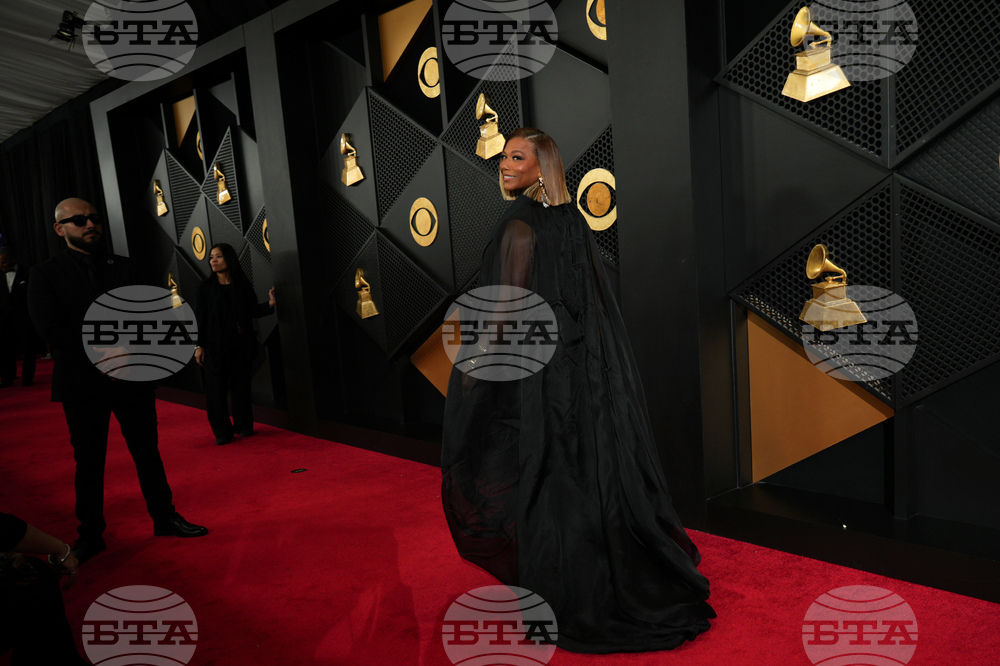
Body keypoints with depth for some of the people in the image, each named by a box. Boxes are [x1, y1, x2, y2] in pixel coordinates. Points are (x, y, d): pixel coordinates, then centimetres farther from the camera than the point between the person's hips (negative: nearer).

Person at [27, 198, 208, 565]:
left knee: (148, 452, 9)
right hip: (82, 383, -2)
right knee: (88, 462, 8)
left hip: (131, 379, 2)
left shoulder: (124, 267, 10)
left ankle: (164, 517, 22)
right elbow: (51, 327, -8)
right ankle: (90, 534, 22)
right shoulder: (45, 274, 2)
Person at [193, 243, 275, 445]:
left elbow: (253, 311, 4)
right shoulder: (206, 288, 2)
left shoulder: (243, 285, 3)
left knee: (241, 385, 8)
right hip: (215, 346, -1)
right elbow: (200, 317, 1)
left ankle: (243, 425, 23)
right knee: (216, 388, -1)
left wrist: (269, 304, -15)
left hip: (241, 344, 1)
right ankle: (222, 432, 9)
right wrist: (199, 345, -2)